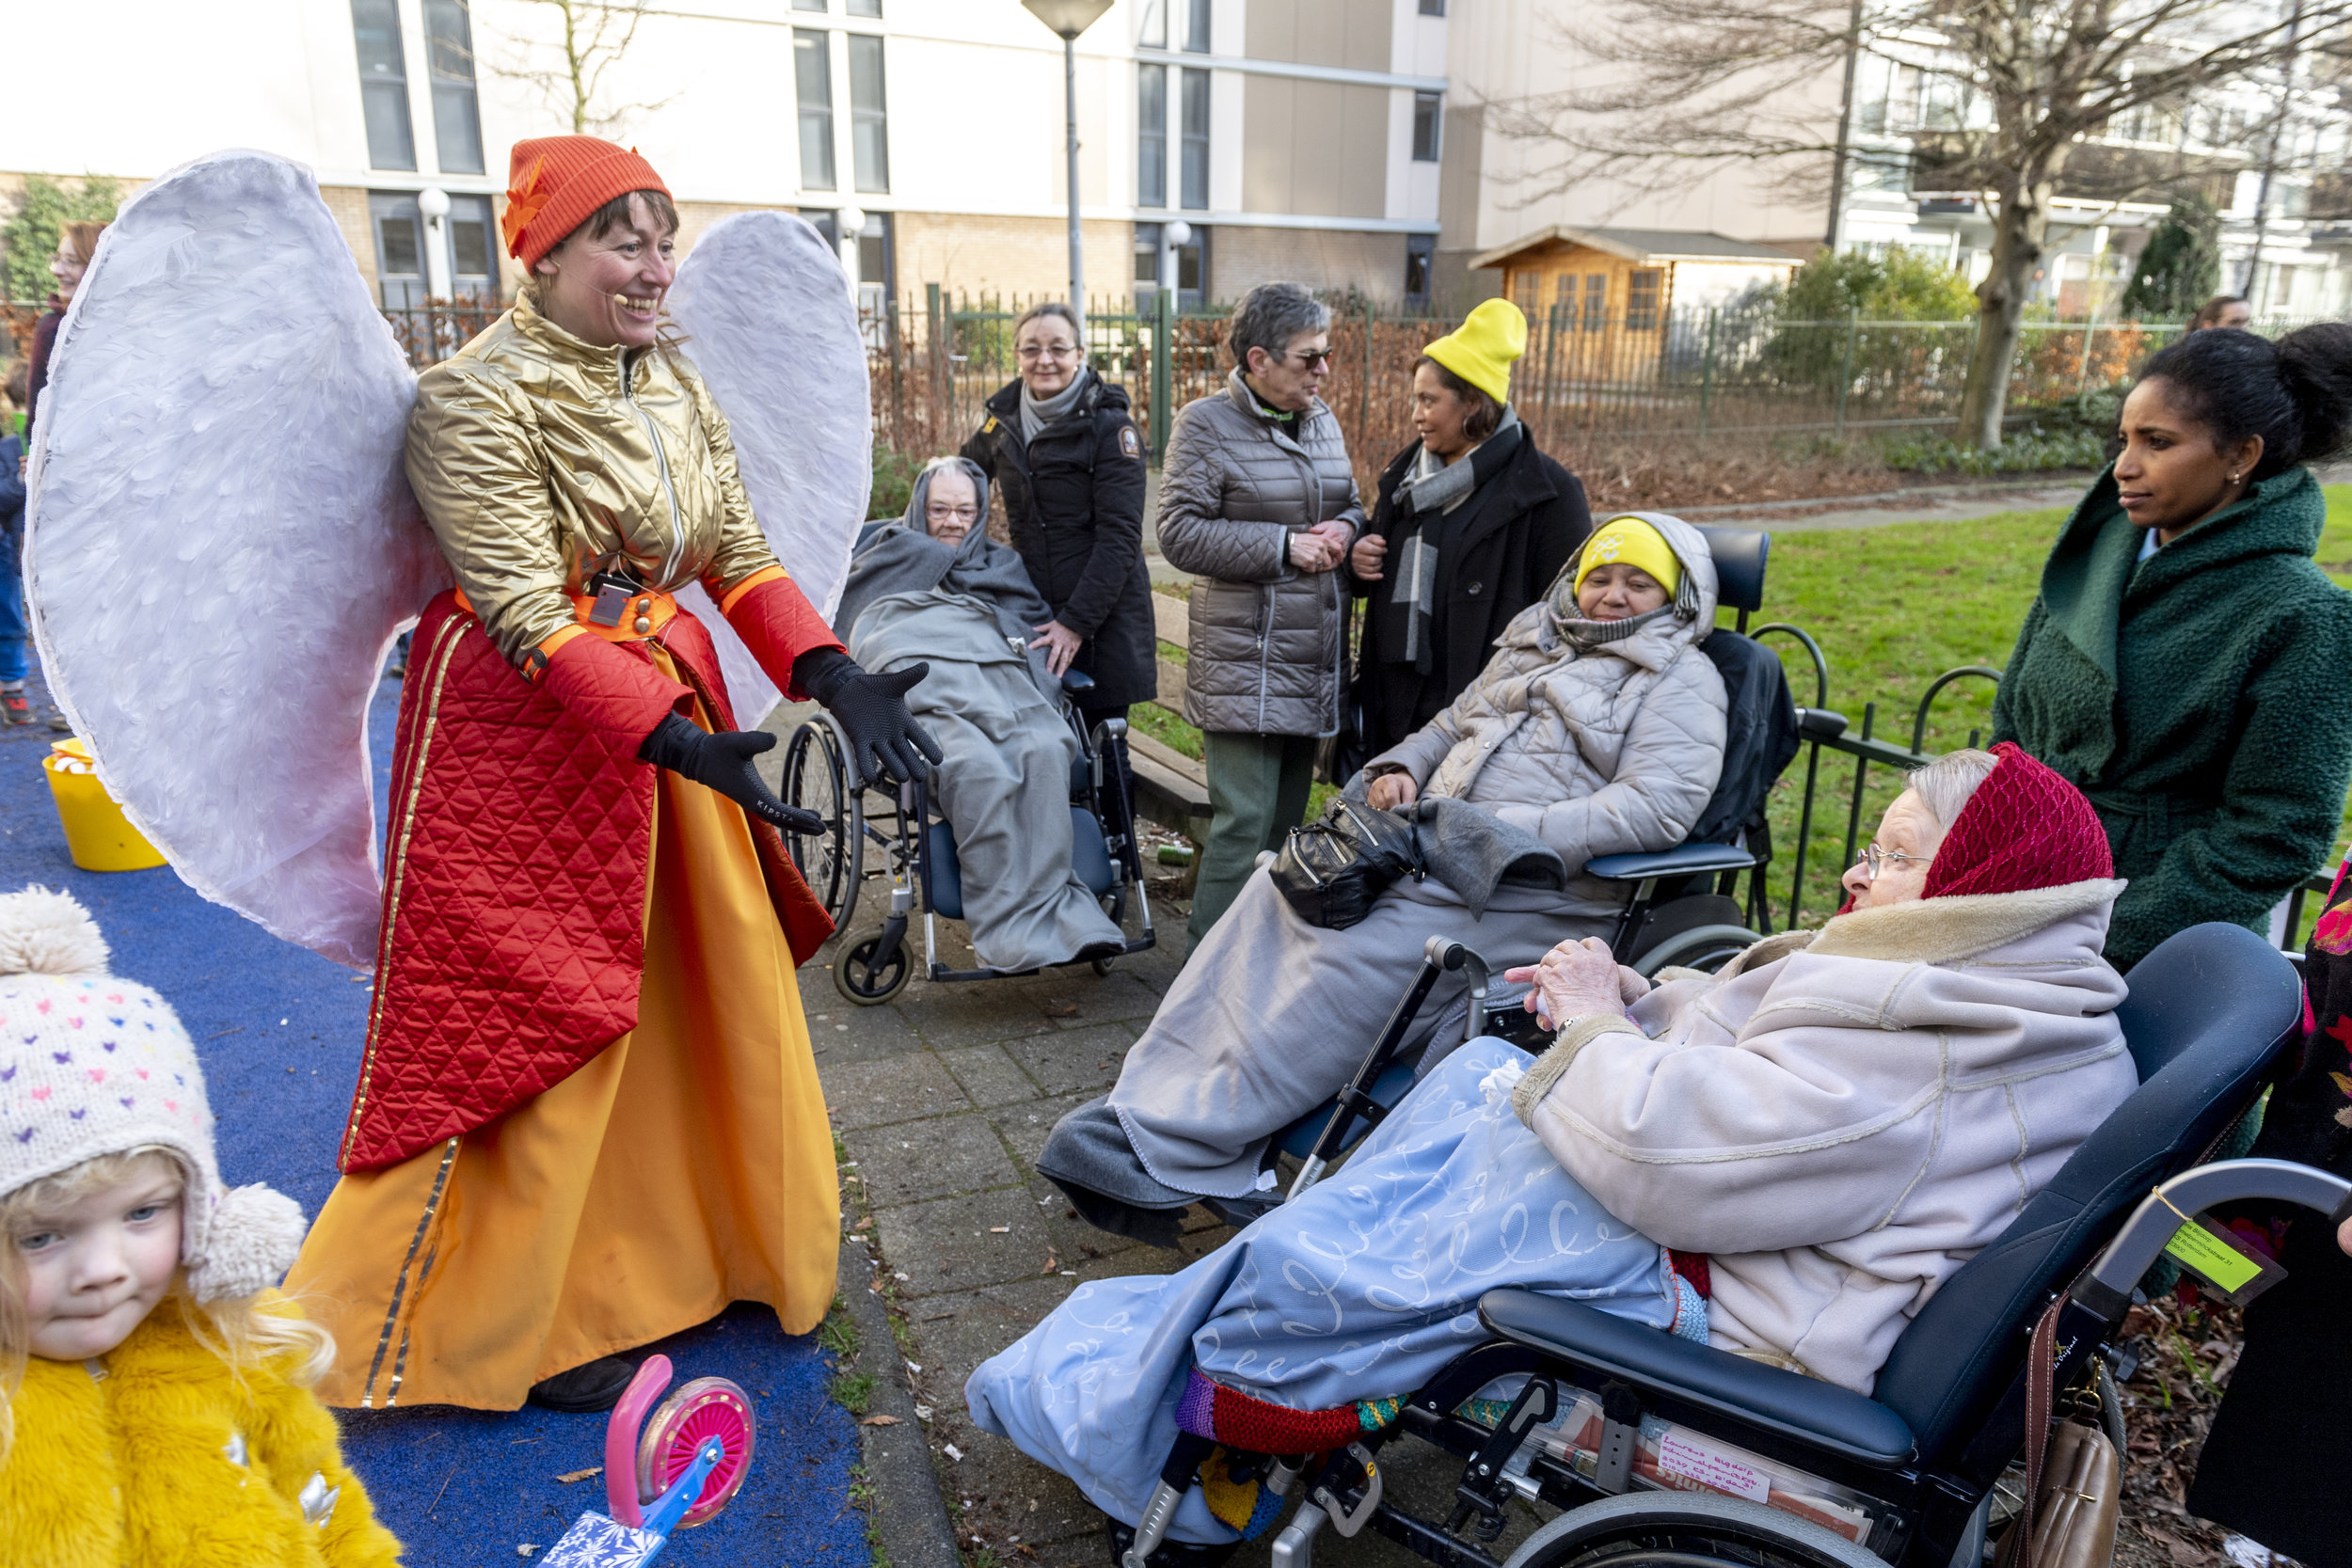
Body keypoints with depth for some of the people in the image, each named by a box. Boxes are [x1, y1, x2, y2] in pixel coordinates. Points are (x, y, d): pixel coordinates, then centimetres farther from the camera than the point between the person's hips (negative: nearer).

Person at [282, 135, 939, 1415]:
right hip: (530, 732, -7)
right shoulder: (477, 400, -15)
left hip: (671, 707, 7)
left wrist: (836, 677, -15)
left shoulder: (676, 388, 7)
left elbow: (740, 556, 1)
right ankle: (504, 1325, 24)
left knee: (713, 985, 14)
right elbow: (531, 614, -24)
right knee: (535, 1017, 3)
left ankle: (688, 1245, 36)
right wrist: (680, 743, -35)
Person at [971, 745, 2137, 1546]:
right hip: (1732, 1239, 11)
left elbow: (1674, 1158, -32)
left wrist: (1597, 1029, -14)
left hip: (1732, 1311, -11)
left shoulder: (1907, 1059, -28)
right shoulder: (1984, 991, 7)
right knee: (1484, 1076, 9)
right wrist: (1639, 1002, -5)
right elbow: (1749, 1039, 13)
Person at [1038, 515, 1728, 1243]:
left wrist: (1513, 834, -20)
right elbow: (1448, 728, 28)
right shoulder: (1531, 643, 22)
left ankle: (1177, 1148, -25)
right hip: (1428, 841, 7)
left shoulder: (1681, 680, 1)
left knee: (1359, 958, -28)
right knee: (1280, 891, -15)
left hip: (1530, 887, -7)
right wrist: (1398, 768, 5)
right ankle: (1150, 1097, -18)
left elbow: (1659, 807, -14)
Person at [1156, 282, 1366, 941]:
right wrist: (1283, 546, -17)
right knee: (1245, 824, -10)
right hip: (1244, 661, -7)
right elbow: (1181, 534, -13)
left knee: (1288, 817, 14)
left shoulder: (1322, 422, 14)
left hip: (1313, 663, 7)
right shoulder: (1207, 423, -6)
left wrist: (1343, 529, -1)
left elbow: (1351, 506, 24)